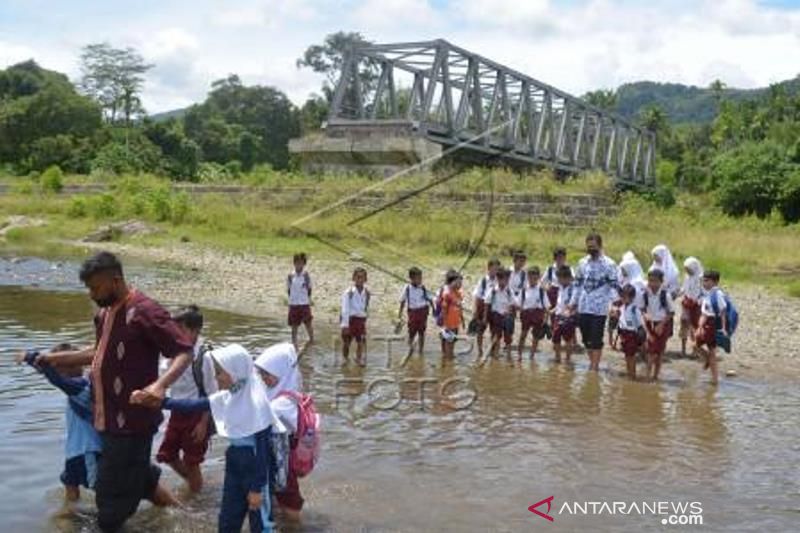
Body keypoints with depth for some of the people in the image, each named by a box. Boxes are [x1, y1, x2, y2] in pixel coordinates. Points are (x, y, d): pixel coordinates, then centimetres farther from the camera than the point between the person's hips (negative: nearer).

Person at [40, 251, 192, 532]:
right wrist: (57, 358, 21)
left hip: (132, 419, -9)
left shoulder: (144, 312, -19)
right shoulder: (105, 312, 9)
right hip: (109, 417, 9)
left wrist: (160, 384, -37)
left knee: (113, 493, 1)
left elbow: (185, 351, -22)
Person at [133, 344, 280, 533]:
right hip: (235, 462, 8)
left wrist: (257, 487, -20)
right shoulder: (226, 398, 1)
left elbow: (262, 447, -22)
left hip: (255, 466, -8)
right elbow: (193, 405, 3)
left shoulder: (256, 403, -24)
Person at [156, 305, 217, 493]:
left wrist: (204, 423, -15)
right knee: (166, 455, 15)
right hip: (178, 412, 7)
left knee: (191, 463, 5)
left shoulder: (204, 357, -20)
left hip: (196, 414, -7)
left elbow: (212, 395, -16)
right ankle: (190, 480, 39)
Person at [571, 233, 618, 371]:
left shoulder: (609, 264, -6)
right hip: (583, 308, 5)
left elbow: (614, 285, -10)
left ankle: (595, 367, 8)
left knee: (596, 339, 0)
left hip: (599, 309, -5)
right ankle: (592, 363, 26)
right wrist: (574, 302, 13)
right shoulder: (582, 263, 10)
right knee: (586, 338, 12)